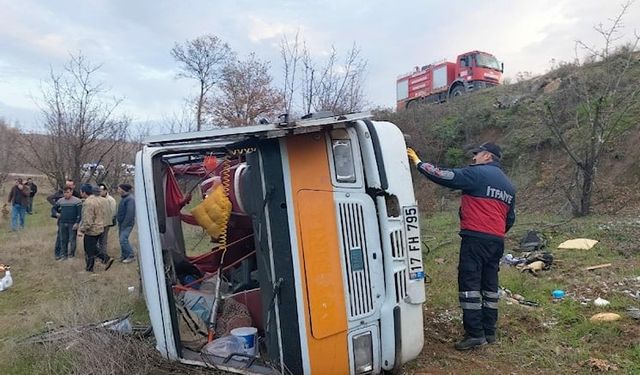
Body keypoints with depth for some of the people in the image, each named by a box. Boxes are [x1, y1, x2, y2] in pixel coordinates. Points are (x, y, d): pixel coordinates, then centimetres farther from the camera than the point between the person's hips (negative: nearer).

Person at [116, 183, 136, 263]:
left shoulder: (130, 199, -17)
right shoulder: (124, 198, 14)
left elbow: (130, 213, -23)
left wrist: (124, 224, -21)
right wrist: (119, 222, 13)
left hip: (127, 224, -10)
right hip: (122, 223, 10)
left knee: (123, 239, -13)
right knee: (122, 239, 12)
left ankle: (130, 256, -4)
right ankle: (124, 255, 21)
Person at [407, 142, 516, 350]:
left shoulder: (477, 173, -6)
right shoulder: (509, 185, 21)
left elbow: (444, 176, -13)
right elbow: (510, 218, 23)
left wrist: (418, 162, -5)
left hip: (476, 238, -8)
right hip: (498, 241, 9)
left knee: (469, 284, -5)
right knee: (489, 284, 13)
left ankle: (475, 333, -5)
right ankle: (489, 331, 20)